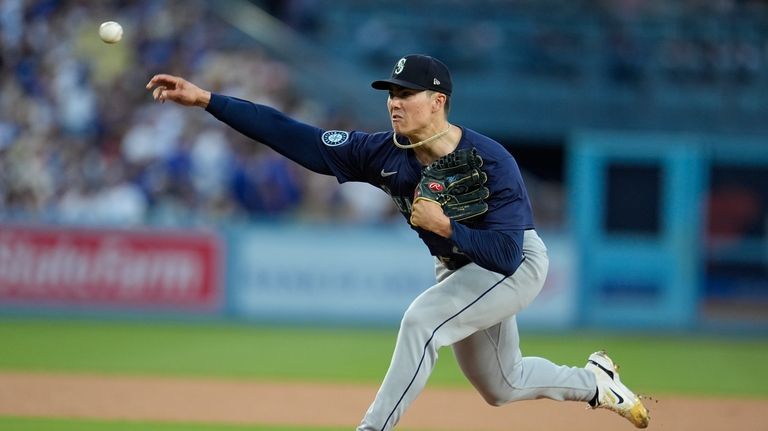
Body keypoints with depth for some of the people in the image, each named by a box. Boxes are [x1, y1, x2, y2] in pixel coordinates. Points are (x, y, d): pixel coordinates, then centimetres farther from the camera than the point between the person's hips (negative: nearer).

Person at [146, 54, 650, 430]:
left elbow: (507, 254, -34)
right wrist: (205, 99, -27)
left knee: (422, 318, -30)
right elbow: (292, 135, -20)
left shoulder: (490, 162, -31)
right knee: (500, 386, 20)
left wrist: (444, 226, -38)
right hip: (458, 268, 7)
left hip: (517, 266, -7)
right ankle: (594, 381, 45)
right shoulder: (386, 153, -16)